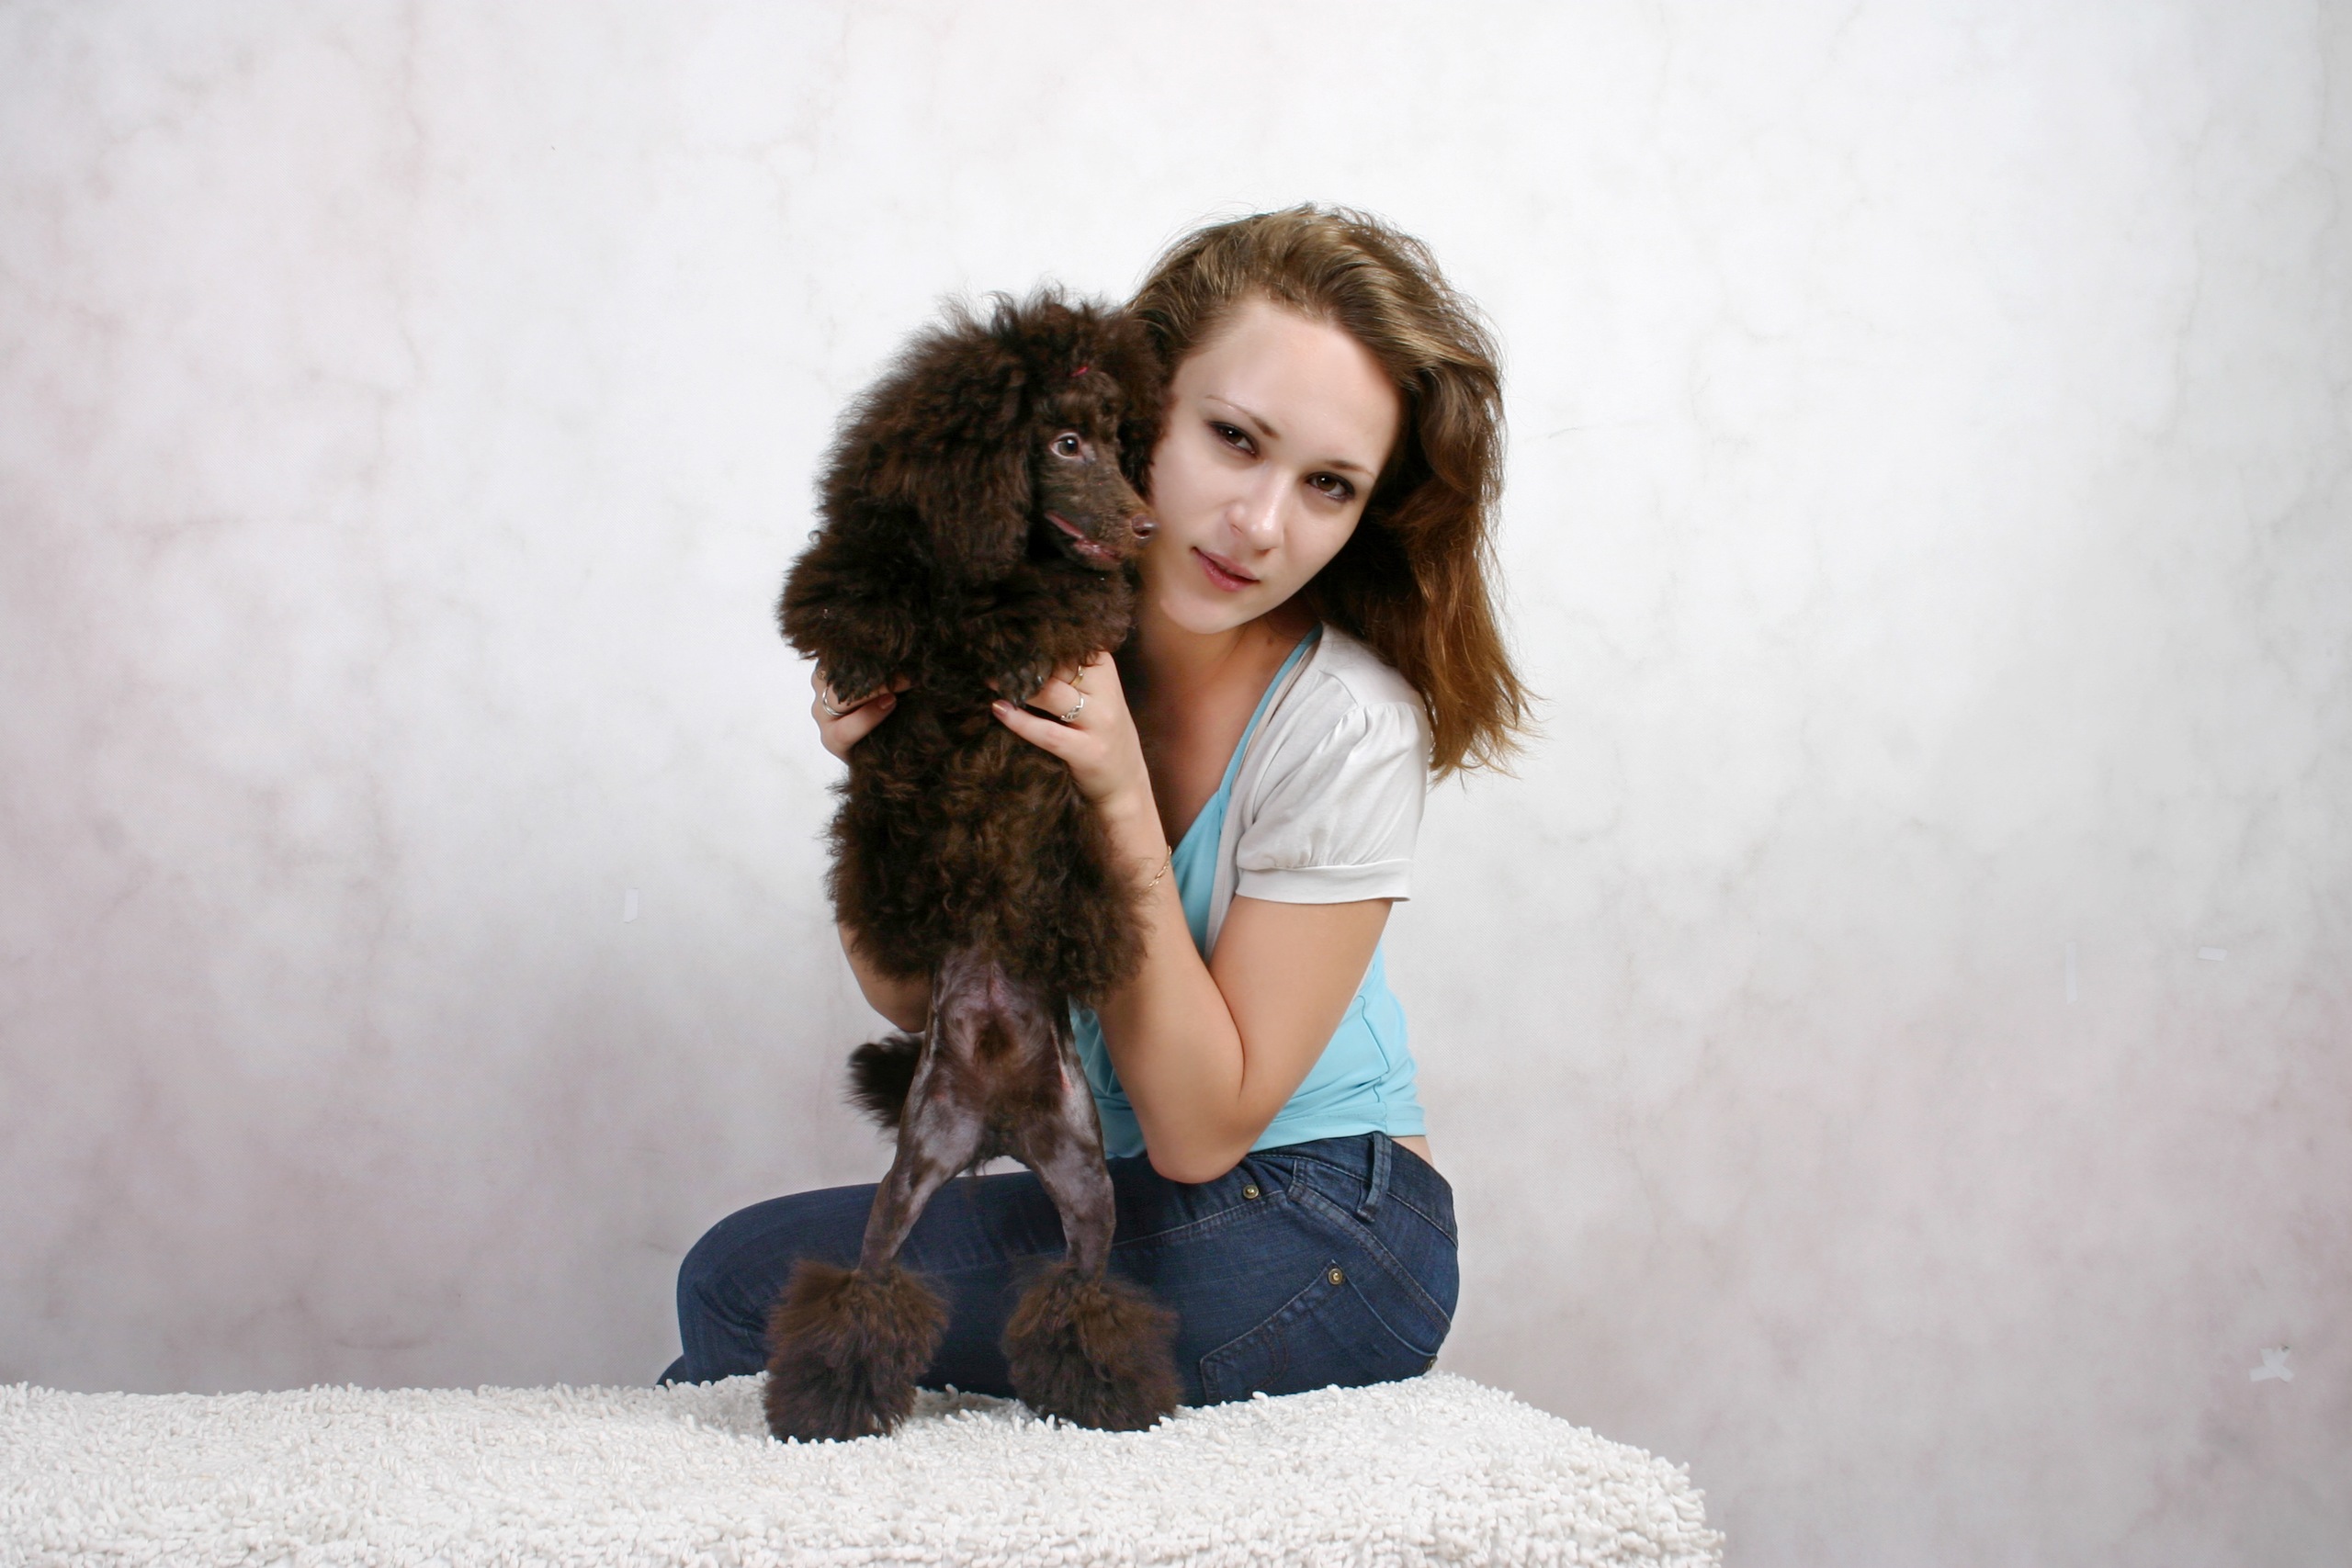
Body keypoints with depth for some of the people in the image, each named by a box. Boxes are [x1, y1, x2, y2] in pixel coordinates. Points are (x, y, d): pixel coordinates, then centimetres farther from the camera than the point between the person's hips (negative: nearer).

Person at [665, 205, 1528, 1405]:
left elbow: (1202, 1132, -19)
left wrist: (1123, 801, -29)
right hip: (1118, 1202, 6)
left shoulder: (1347, 729, -22)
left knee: (750, 1286, -13)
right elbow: (913, 995, 1)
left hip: (1320, 1239, -5)